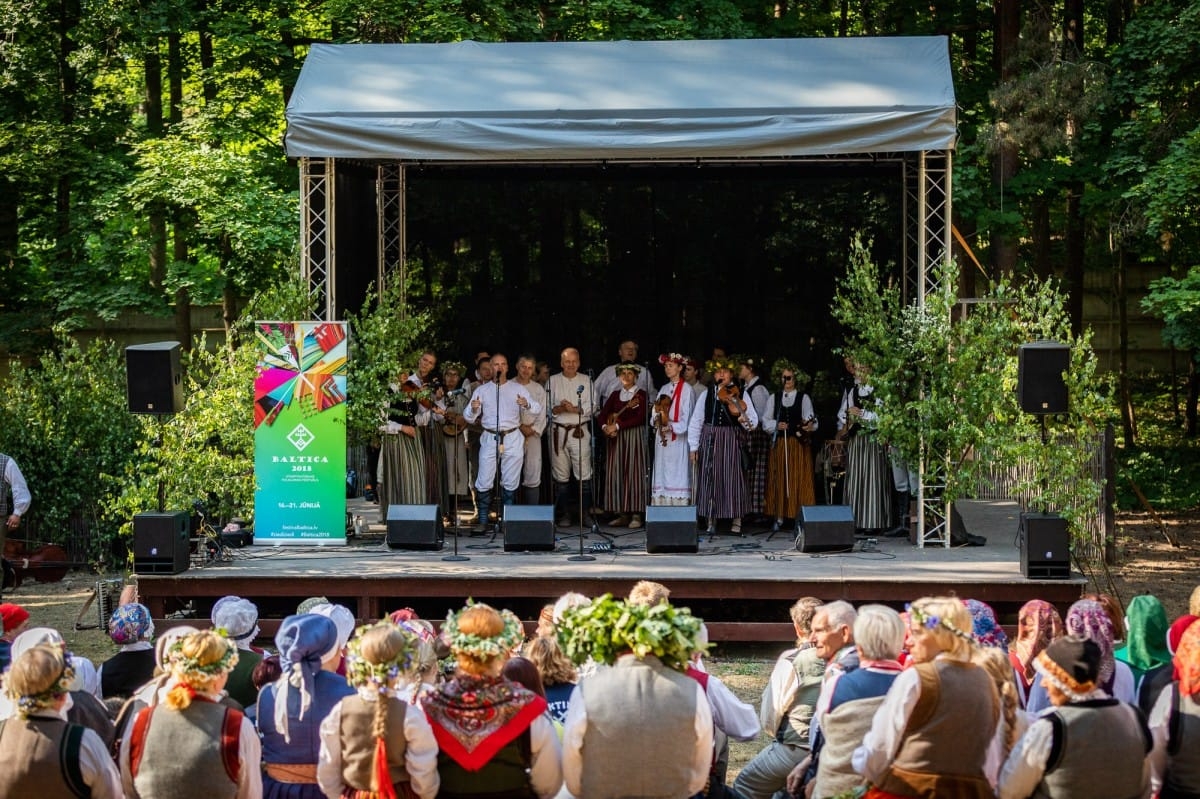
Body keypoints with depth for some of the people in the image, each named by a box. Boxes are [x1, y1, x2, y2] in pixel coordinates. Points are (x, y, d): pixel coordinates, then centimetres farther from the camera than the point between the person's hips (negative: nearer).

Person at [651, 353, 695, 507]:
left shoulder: (686, 389, -3)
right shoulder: (664, 389, 17)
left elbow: (687, 417, -9)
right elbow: (656, 413, 17)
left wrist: (671, 426, -16)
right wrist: (657, 420, -4)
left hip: (678, 439, -6)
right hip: (662, 439, 6)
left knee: (677, 472, -8)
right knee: (662, 473, 3)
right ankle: (661, 503, 3)